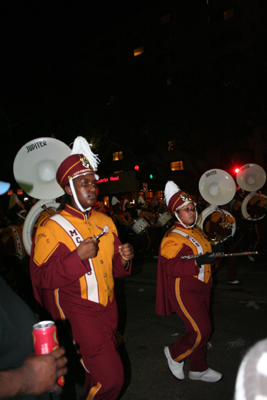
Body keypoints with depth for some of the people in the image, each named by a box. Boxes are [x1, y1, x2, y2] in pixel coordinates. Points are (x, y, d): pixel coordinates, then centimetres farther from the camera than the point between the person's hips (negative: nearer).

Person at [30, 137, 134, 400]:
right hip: (79, 312, -7)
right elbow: (44, 277, -17)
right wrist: (78, 256, -28)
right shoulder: (52, 228, -13)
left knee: (100, 371, 22)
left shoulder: (105, 221, 7)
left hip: (108, 307, 7)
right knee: (110, 378, -7)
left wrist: (124, 259, -7)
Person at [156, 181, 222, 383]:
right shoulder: (172, 237, -18)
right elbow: (170, 267, -26)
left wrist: (214, 254, 5)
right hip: (184, 292, -9)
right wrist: (197, 262, -33)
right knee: (201, 331, -8)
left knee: (201, 330, 16)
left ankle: (198, 369, 34)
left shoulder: (196, 232, 10)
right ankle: (174, 353, 17)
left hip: (201, 289, 9)